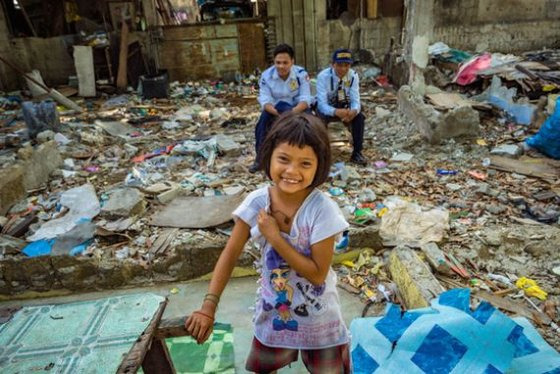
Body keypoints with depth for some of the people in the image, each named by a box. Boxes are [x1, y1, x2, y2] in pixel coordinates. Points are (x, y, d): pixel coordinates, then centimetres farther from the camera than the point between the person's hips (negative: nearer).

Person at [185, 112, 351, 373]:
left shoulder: (323, 210, -27)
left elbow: (318, 274, -24)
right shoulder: (257, 202, -18)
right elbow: (230, 254, -10)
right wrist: (209, 306, -14)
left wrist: (274, 237, -29)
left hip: (317, 315, -2)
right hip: (273, 309, 3)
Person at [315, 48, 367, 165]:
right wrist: (336, 112, -51)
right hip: (327, 108, -2)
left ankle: (357, 153, -13)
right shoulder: (323, 76, -24)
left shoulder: (353, 76, -14)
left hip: (344, 107, 3)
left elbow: (355, 100, -18)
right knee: (321, 118, -35)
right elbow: (322, 104, -30)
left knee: (359, 117, -25)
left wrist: (354, 111, -43)